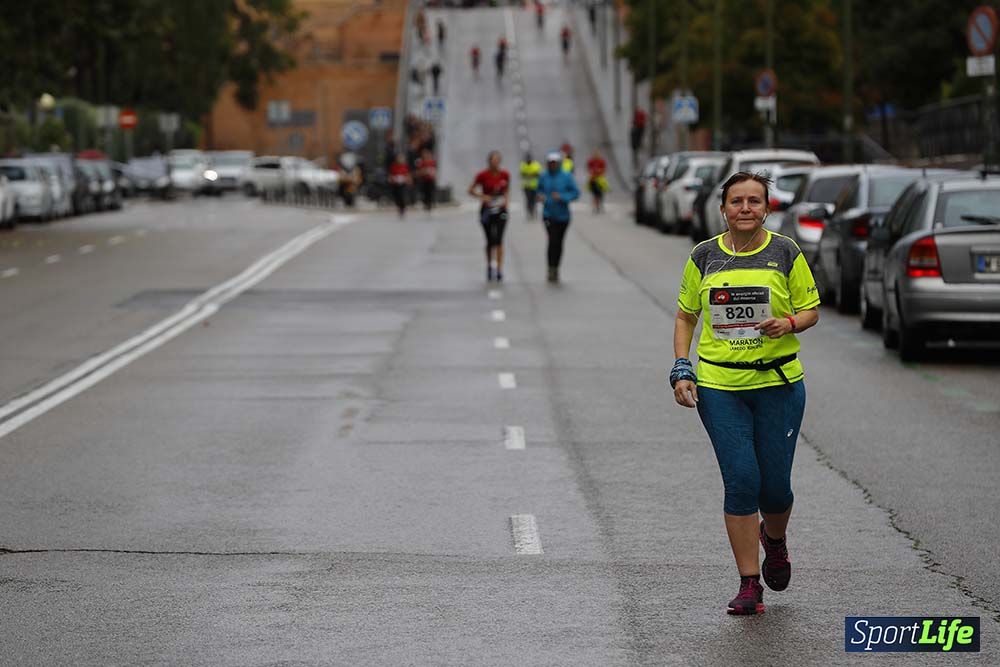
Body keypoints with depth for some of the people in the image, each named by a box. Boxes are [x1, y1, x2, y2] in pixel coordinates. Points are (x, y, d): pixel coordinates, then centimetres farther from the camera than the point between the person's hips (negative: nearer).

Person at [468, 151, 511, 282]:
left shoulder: (505, 175, -1)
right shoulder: (483, 175, -8)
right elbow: (471, 190, -1)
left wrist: (506, 200, -3)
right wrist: (482, 196, -16)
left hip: (500, 210, 1)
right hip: (487, 210, -1)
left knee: (499, 240, -8)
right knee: (490, 240, 5)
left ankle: (499, 269, -6)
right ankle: (490, 266, 21)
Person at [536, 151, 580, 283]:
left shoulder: (566, 177, -5)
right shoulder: (544, 177, 1)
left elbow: (576, 192, -5)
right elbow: (539, 190, 16)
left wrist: (562, 197, -19)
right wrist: (540, 196, -7)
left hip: (563, 215, 1)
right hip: (549, 214, -1)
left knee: (559, 242, 10)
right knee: (553, 240, -17)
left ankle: (556, 269, 25)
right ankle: (551, 268, -11)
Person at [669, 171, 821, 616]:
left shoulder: (786, 254, 1)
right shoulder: (703, 257, 5)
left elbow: (811, 311, 6)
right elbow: (685, 316, 13)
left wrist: (786, 324, -16)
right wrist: (681, 370, 2)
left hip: (778, 383, 0)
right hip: (719, 386, 0)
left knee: (775, 486, 1)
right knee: (741, 483, -8)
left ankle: (774, 540, 37)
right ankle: (749, 586, 1)